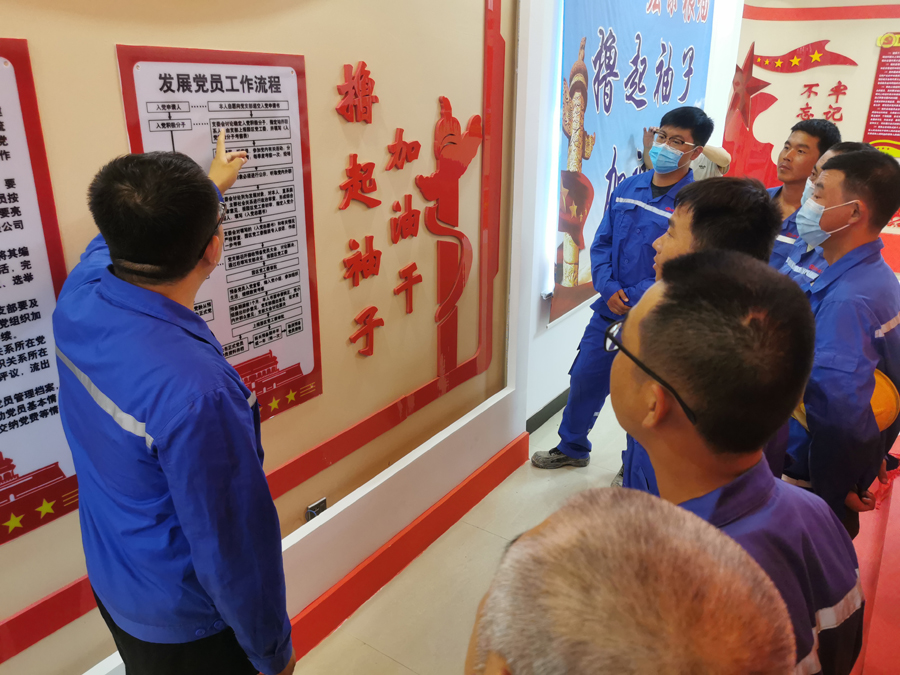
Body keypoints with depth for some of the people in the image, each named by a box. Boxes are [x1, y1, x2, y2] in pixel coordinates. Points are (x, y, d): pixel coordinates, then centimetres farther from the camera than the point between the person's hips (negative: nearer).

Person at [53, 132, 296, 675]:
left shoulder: (80, 291, -17)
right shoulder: (196, 395, -40)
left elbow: (142, 231, 6)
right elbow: (235, 547, -29)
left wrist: (212, 183, 23)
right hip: (184, 621, -6)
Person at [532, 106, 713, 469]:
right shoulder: (628, 188, 4)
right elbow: (602, 243, 6)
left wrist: (634, 299, -19)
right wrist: (609, 289, -9)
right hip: (609, 310, 5)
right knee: (584, 378, 13)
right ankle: (572, 447, 38)